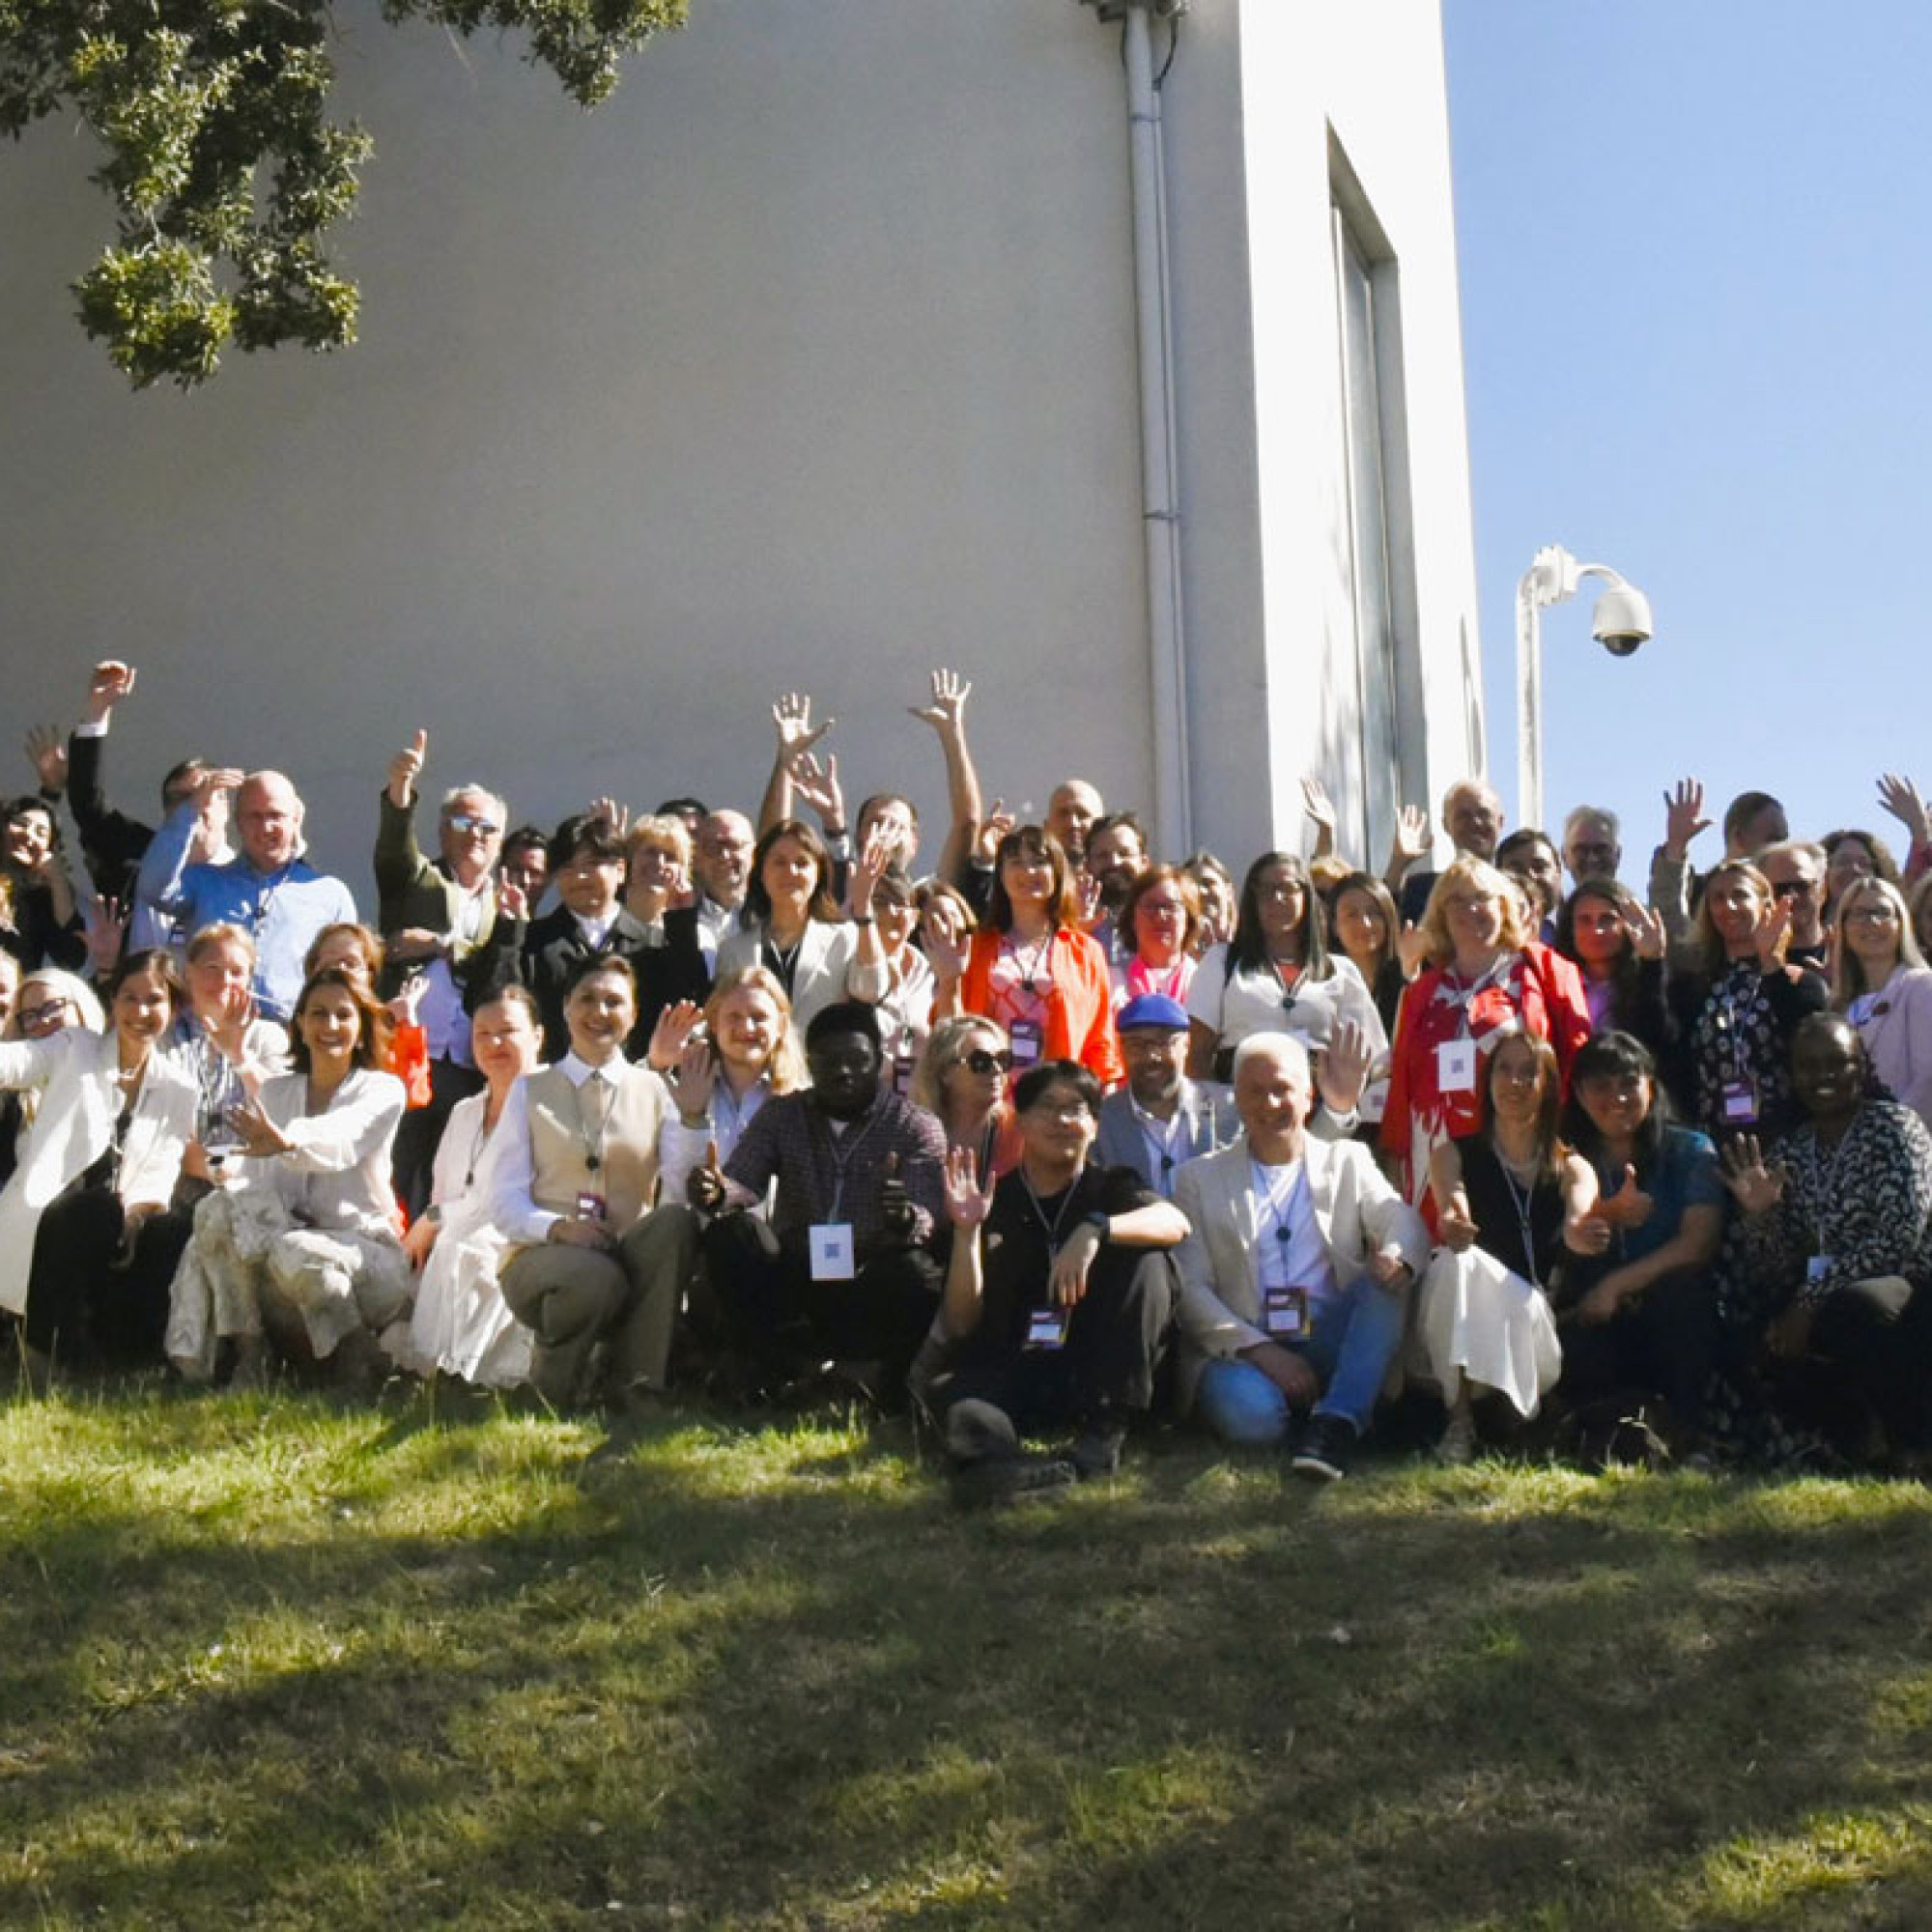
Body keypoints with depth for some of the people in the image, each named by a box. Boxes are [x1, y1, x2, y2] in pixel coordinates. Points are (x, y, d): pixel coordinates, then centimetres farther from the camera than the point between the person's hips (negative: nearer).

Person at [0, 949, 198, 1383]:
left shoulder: (179, 1090, 10)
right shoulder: (72, 1051, 5)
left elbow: (160, 1183, 3)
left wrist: (135, 1208, -19)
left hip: (113, 1234, 3)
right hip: (47, 1229, -3)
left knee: (175, 1237, -26)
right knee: (99, 1207, -33)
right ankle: (46, 1353, -19)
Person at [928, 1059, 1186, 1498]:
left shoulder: (1110, 1186, 9)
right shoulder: (991, 1204, 9)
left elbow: (1175, 1223, -15)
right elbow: (961, 1324, 1)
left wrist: (1095, 1229, -33)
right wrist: (966, 1233, -13)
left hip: (1100, 1375, 0)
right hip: (1012, 1374, 0)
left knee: (1145, 1259, -19)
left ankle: (1106, 1429, -23)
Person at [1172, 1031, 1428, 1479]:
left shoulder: (1348, 1160, 17)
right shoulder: (1200, 1178, 11)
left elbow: (1402, 1221, 2)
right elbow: (1191, 1286, 1)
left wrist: (1398, 1258, -25)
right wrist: (1260, 1349, -14)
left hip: (1332, 1342, 3)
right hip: (1246, 1350, -3)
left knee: (1386, 1282, -27)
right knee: (1247, 1410, -36)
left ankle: (1335, 1425, -33)